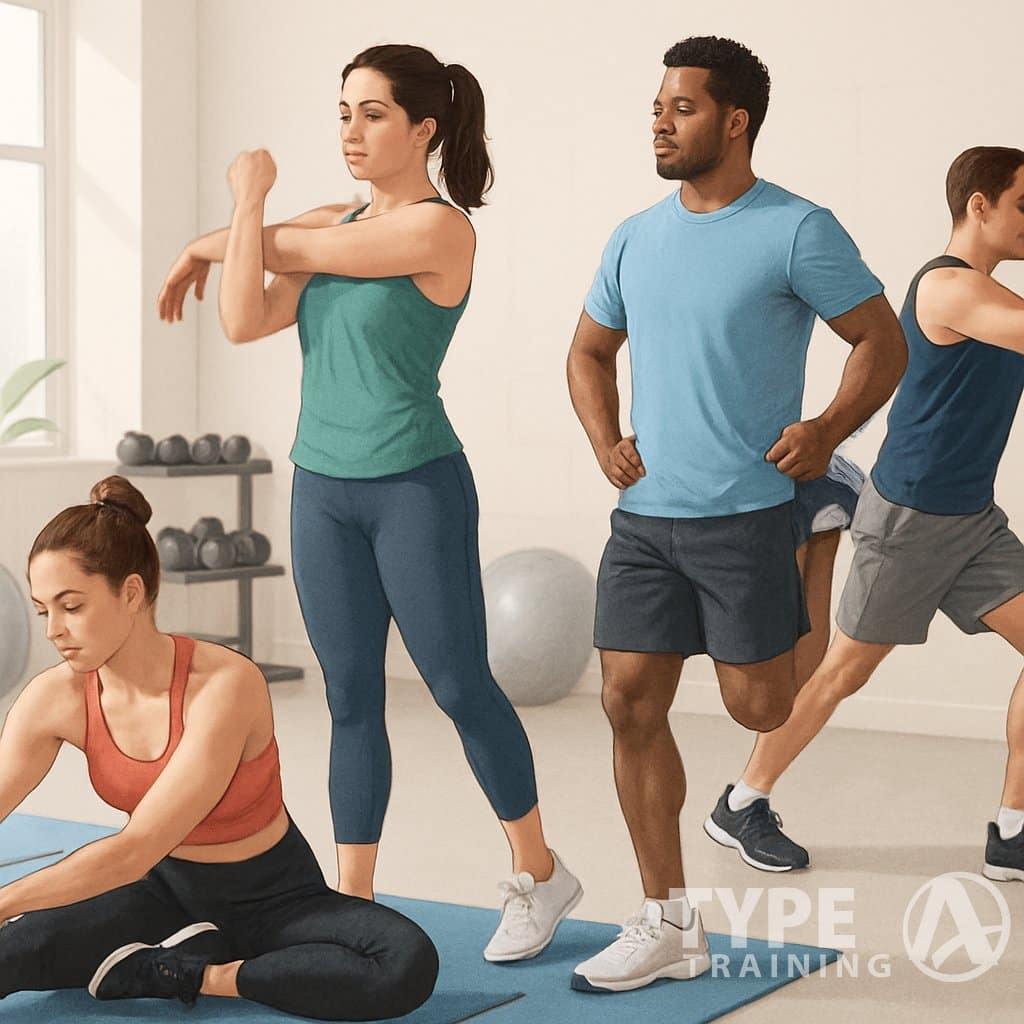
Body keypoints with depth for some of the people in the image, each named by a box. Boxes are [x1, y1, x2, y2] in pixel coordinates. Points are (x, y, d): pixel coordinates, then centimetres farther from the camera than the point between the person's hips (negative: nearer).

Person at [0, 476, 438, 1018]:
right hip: (165, 893, 3)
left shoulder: (226, 686, -29)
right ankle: (191, 951, -9)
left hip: (274, 899, -3)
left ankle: (194, 976, -15)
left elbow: (137, 849, -32)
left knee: (408, 964, -32)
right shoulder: (56, 698, -14)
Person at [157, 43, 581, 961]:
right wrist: (217, 246, -6)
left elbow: (298, 249, -10)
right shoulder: (335, 227, 11)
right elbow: (246, 321, 1)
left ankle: (540, 876, 20)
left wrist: (247, 205, 7)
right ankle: (353, 905, 16)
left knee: (461, 687, 2)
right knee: (352, 700, 9)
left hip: (416, 488, -7)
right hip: (322, 487, 7)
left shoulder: (441, 229, -11)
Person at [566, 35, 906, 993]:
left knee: (758, 706, -5)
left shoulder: (797, 231, -7)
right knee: (631, 705, 2)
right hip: (643, 516, 5)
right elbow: (589, 351, 21)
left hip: (745, 512, -5)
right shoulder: (635, 239, 10)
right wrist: (604, 440, 5)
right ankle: (668, 925, 14)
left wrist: (829, 429, -18)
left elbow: (882, 341, -4)